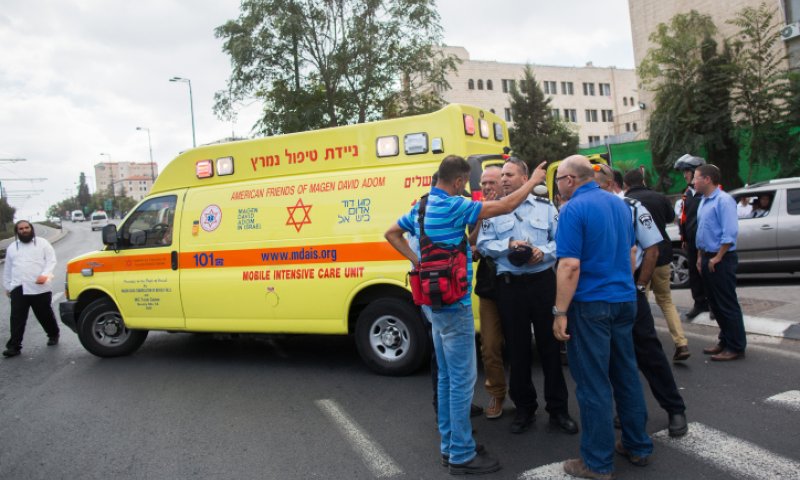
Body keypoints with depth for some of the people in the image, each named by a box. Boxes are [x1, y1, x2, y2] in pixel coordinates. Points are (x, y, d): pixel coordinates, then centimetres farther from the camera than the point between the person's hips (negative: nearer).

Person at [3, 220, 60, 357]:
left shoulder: (42, 243, 4)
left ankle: (53, 334, 30)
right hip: (18, 288, 3)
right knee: (17, 318, -3)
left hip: (40, 287, -3)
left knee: (45, 315, 7)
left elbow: (51, 260, -4)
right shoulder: (12, 247, 17)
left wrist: (45, 275, -19)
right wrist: (7, 286, 22)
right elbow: (8, 269, 23)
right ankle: (14, 346, -1)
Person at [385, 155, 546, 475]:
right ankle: (461, 455, 9)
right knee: (462, 379, -1)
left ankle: (449, 444, 27)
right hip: (454, 303, -9)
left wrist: (416, 260, 11)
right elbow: (505, 206, -17)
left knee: (447, 376, 16)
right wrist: (533, 181, -2)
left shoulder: (421, 206, 9)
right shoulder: (453, 206, -18)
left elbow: (391, 234, 20)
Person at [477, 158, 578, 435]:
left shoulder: (545, 206, 9)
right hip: (509, 285, 0)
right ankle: (524, 409, 23)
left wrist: (544, 252, -13)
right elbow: (483, 245, 2)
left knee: (550, 344, 4)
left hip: (543, 281, 0)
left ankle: (558, 409, 18)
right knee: (517, 348, 8)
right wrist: (509, 244, -13)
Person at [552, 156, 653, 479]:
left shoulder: (573, 210, -14)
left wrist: (560, 312, -16)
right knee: (626, 375, 17)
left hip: (591, 305, -8)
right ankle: (638, 447, 29)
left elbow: (570, 266, -20)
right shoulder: (619, 204, 11)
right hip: (624, 300, 8)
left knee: (593, 384, 0)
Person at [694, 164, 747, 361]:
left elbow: (730, 233, -20)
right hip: (707, 258, 9)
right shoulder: (703, 201, 13)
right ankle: (725, 341, 26)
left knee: (727, 305, -2)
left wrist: (717, 258, -18)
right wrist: (701, 257, 16)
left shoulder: (723, 200, -15)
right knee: (715, 304, 14)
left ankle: (736, 347, 7)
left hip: (721, 260, -9)